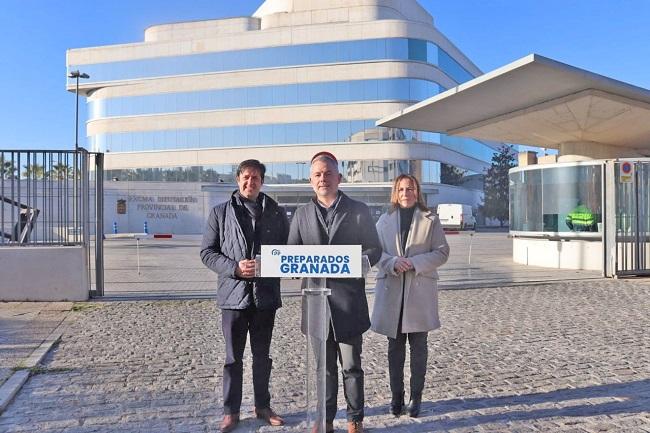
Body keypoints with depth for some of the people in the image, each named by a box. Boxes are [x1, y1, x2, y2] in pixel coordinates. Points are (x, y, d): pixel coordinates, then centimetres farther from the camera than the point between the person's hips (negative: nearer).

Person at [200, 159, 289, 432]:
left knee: (262, 355, 14)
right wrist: (234, 268, -15)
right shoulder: (220, 212, 3)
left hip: (266, 294, 2)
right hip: (234, 294, -1)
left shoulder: (276, 213, 6)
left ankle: (263, 406, 28)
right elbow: (207, 252, 0)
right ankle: (231, 411, 20)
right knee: (233, 357, 7)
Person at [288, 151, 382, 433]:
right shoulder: (302, 214, 11)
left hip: (348, 300, -2)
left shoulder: (358, 211, 4)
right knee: (323, 365, 12)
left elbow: (374, 250, 4)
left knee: (351, 365, 6)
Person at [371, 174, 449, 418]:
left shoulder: (430, 220, 4)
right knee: (395, 347, 8)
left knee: (418, 347, 5)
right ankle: (396, 397, 18)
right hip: (391, 290, 2)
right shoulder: (385, 221, 9)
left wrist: (415, 262, -14)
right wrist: (393, 262, -14)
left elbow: (441, 252, 0)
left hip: (420, 291, -1)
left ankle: (416, 398, 15)